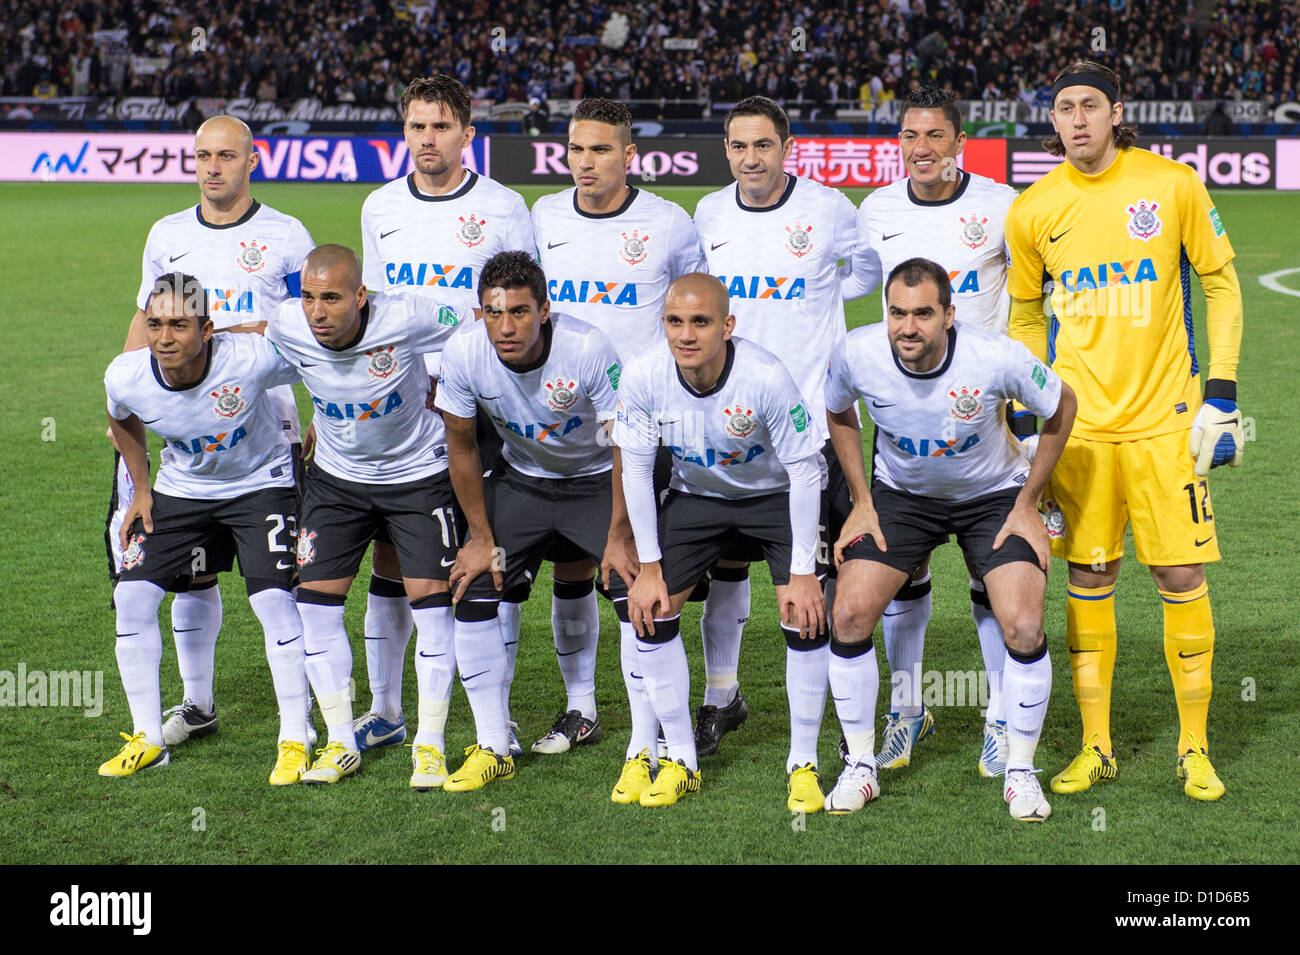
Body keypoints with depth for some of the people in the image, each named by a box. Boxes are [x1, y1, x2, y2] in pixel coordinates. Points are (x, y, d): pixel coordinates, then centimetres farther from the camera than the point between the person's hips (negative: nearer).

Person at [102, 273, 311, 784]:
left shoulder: (251, 358, -34)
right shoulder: (127, 377, -22)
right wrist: (141, 489, 7)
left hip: (260, 483, -3)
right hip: (181, 489, 4)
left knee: (273, 599, -18)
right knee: (132, 594, -5)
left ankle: (294, 742, -3)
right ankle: (148, 738, 9)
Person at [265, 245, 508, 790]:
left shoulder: (408, 319, -29)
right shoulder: (286, 328, -19)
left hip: (419, 474, -3)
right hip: (336, 477, 3)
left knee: (431, 600, -9)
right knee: (315, 599, -4)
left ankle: (430, 745, 3)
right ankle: (341, 744, 8)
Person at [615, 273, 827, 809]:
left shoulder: (767, 377, -32)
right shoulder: (643, 377, -23)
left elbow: (805, 470, -21)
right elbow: (635, 469, -9)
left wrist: (803, 573, -19)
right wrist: (649, 568, -8)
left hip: (775, 495, -3)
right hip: (694, 497, 3)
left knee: (806, 617, -16)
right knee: (649, 611, -6)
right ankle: (680, 761, 8)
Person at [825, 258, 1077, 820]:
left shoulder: (996, 358, -29)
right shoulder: (858, 354, -23)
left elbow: (1060, 407, -9)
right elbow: (838, 413, 2)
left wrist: (1027, 506, -7)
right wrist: (862, 502, 0)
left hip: (994, 497, -2)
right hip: (900, 494, 2)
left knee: (1023, 627, -19)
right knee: (850, 613, -15)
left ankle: (1020, 772, 3)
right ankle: (861, 766, 4)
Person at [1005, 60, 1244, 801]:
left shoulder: (1173, 186, -3)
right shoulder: (1034, 211, 2)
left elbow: (1221, 285, 4)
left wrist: (1221, 392, -2)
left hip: (1164, 418, -2)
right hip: (1078, 424, 2)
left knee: (1181, 576, -2)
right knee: (1089, 580, 5)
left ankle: (1195, 747, 12)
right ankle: (1096, 747, 16)